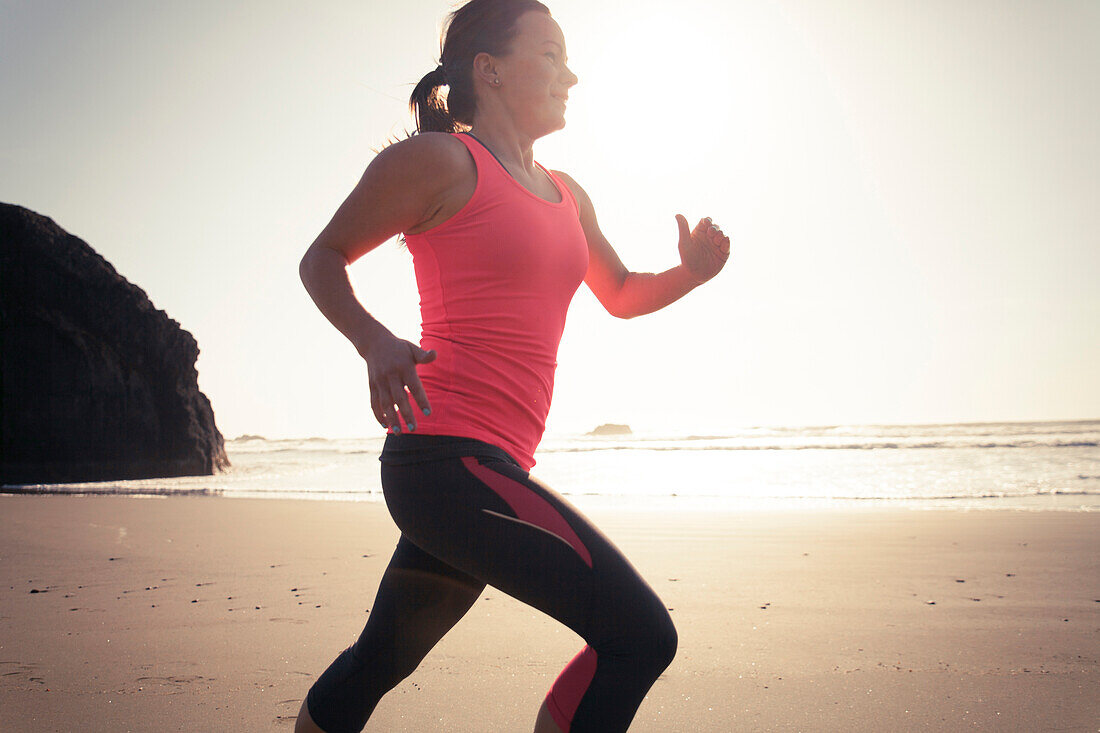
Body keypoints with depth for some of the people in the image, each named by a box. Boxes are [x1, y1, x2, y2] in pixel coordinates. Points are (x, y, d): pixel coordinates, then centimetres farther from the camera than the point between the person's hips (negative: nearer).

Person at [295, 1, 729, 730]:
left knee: (381, 659, 23)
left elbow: (623, 296, 30)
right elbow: (322, 259, 3)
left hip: (494, 467, 9)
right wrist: (375, 341, -16)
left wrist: (691, 271, 9)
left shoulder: (567, 195, 19)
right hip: (447, 454, -9)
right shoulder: (438, 159, -3)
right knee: (640, 634, -14)